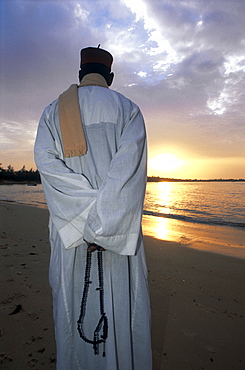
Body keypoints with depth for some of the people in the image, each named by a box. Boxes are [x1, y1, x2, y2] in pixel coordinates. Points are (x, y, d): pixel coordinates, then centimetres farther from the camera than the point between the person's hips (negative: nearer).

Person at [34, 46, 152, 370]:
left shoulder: (54, 111, 10)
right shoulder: (129, 109, 5)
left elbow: (45, 159, -7)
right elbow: (129, 166, -12)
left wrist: (90, 207, -14)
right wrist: (103, 222, -15)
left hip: (70, 225, 2)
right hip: (119, 228, -1)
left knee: (73, 301, 15)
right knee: (123, 303, 11)